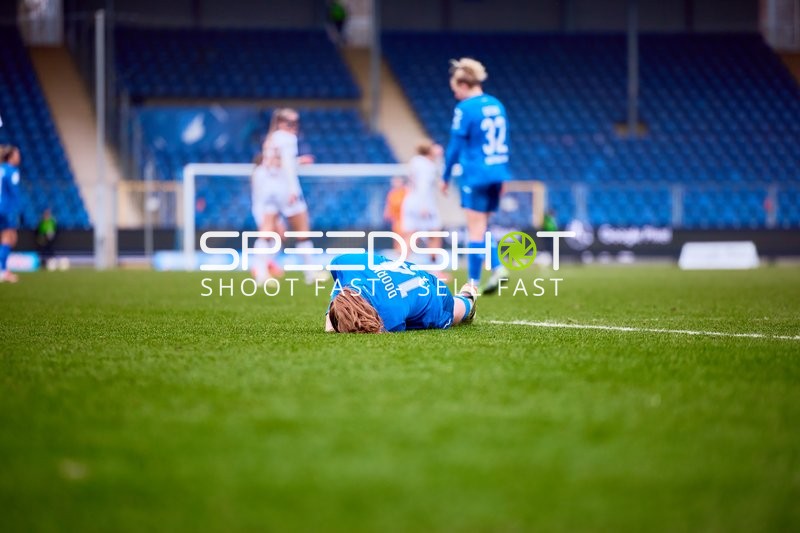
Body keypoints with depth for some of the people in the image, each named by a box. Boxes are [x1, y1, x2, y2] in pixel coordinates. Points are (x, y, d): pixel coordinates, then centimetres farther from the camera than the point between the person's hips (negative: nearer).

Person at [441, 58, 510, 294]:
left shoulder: (465, 109, -11)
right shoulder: (496, 105, 10)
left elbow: (455, 147, -8)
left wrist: (445, 178, 2)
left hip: (475, 176, -7)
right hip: (496, 174, 7)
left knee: (476, 229, -3)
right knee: (482, 227, 16)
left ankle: (474, 282, 0)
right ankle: (498, 267, -1)